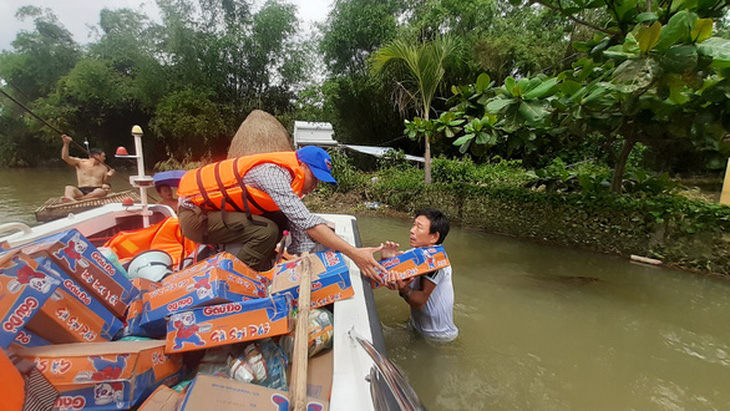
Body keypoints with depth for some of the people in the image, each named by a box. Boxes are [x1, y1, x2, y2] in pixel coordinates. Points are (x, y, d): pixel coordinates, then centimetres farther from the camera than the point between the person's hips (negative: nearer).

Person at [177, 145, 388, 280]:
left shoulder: (289, 182, 1)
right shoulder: (273, 172, -27)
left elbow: (298, 229, 2)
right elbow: (306, 222, -36)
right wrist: (353, 253, -37)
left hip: (216, 206, 8)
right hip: (195, 212, -8)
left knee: (280, 221, -1)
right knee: (266, 231, -24)